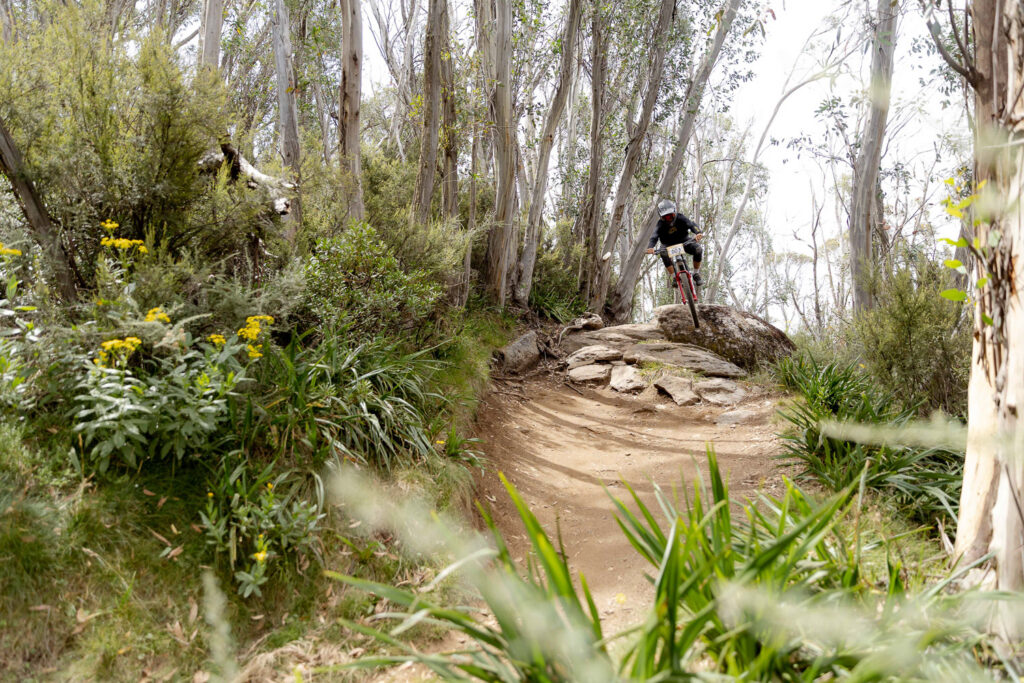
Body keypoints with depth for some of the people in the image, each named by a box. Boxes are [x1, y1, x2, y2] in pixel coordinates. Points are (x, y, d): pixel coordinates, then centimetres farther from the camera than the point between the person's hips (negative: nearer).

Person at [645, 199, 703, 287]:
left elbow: (691, 224, -34)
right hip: (669, 245, -1)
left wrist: (698, 233, -57)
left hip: (684, 242, 1)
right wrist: (650, 247, -55)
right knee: (664, 254, -36)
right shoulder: (661, 225, -19)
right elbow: (654, 237, -32)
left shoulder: (680, 218, -18)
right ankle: (674, 278, -24)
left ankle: (696, 275, -5)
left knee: (698, 249, -26)